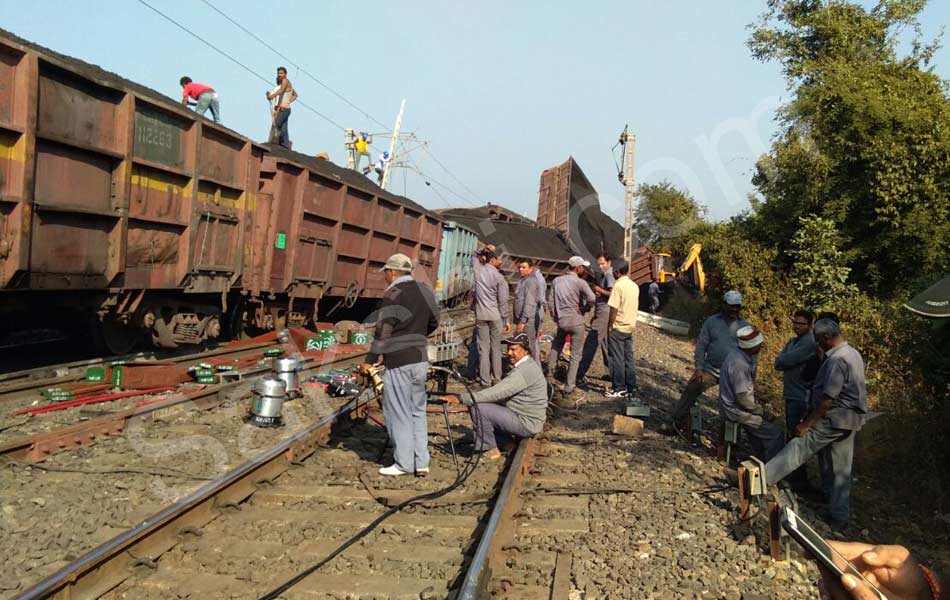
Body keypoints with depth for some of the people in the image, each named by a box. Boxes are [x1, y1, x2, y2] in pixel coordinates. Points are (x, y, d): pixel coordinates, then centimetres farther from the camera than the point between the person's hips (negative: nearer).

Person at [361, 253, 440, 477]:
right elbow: (433, 322, 17)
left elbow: (383, 331, -15)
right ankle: (421, 463, 15)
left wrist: (370, 360, -8)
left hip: (398, 362, -7)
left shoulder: (393, 295, -14)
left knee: (399, 414, 3)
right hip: (421, 360, 7)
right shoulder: (425, 291, 9)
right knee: (418, 411, 14)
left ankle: (404, 463, 9)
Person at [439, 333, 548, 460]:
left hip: (526, 424, -11)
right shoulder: (526, 365, 11)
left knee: (477, 408, -18)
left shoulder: (525, 371, -22)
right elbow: (502, 393, 15)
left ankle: (490, 450, -4)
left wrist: (461, 398, -29)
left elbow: (497, 393, -28)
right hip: (527, 421, 11)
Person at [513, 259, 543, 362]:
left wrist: (522, 321, -24)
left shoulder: (531, 281, -14)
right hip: (522, 320, 10)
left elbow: (529, 303, -21)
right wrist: (517, 320, 22)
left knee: (531, 348, -7)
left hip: (528, 321, -10)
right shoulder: (522, 280, 18)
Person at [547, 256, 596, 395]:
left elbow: (551, 302, 6)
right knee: (575, 355, 5)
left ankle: (551, 367, 32)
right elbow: (591, 298, -27)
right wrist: (584, 308, -8)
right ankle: (569, 386, 5)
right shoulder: (580, 282, -12)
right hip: (576, 322, -4)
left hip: (561, 320, 4)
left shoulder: (557, 281, 3)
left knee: (557, 345, 34)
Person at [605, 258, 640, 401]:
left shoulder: (618, 286, -16)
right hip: (630, 327, 7)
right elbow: (634, 307, 14)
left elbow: (613, 309, -17)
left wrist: (609, 327, -9)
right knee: (629, 359, 10)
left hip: (618, 328, -7)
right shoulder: (634, 286, 8)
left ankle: (619, 389, 7)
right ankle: (631, 389, 13)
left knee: (617, 359, 1)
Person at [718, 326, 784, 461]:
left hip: (734, 405, 10)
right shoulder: (739, 364, -30)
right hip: (737, 411, -10)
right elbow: (743, 398, -27)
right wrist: (759, 410, -10)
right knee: (776, 434, -6)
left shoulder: (738, 354, 1)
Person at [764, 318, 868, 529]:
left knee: (798, 448, -7)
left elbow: (827, 399, -23)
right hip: (851, 419, 10)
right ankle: (839, 517, 20)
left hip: (835, 419, -9)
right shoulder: (853, 353, 11)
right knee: (841, 469, 13)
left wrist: (806, 424, -18)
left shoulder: (837, 360, -20)